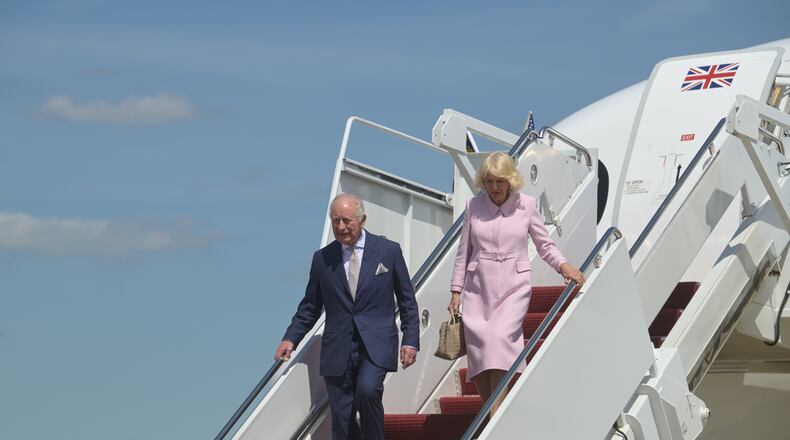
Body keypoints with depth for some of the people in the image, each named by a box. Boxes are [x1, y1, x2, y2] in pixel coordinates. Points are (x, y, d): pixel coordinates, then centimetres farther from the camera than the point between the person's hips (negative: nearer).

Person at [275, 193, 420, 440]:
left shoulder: (388, 251, 4)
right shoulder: (322, 258, 9)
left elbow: (407, 301, 8)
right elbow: (310, 306, 14)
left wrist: (410, 341, 0)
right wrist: (290, 338, 2)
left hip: (376, 345, -2)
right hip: (337, 350, 2)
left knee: (367, 390, -29)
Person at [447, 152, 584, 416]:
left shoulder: (526, 205, 1)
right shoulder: (474, 206, 5)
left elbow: (544, 245, 9)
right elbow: (464, 252, 11)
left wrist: (564, 265, -10)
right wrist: (456, 292, 9)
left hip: (514, 287, -3)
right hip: (478, 288, 3)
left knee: (499, 338, -23)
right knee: (477, 354, -2)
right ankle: (492, 415, 11)